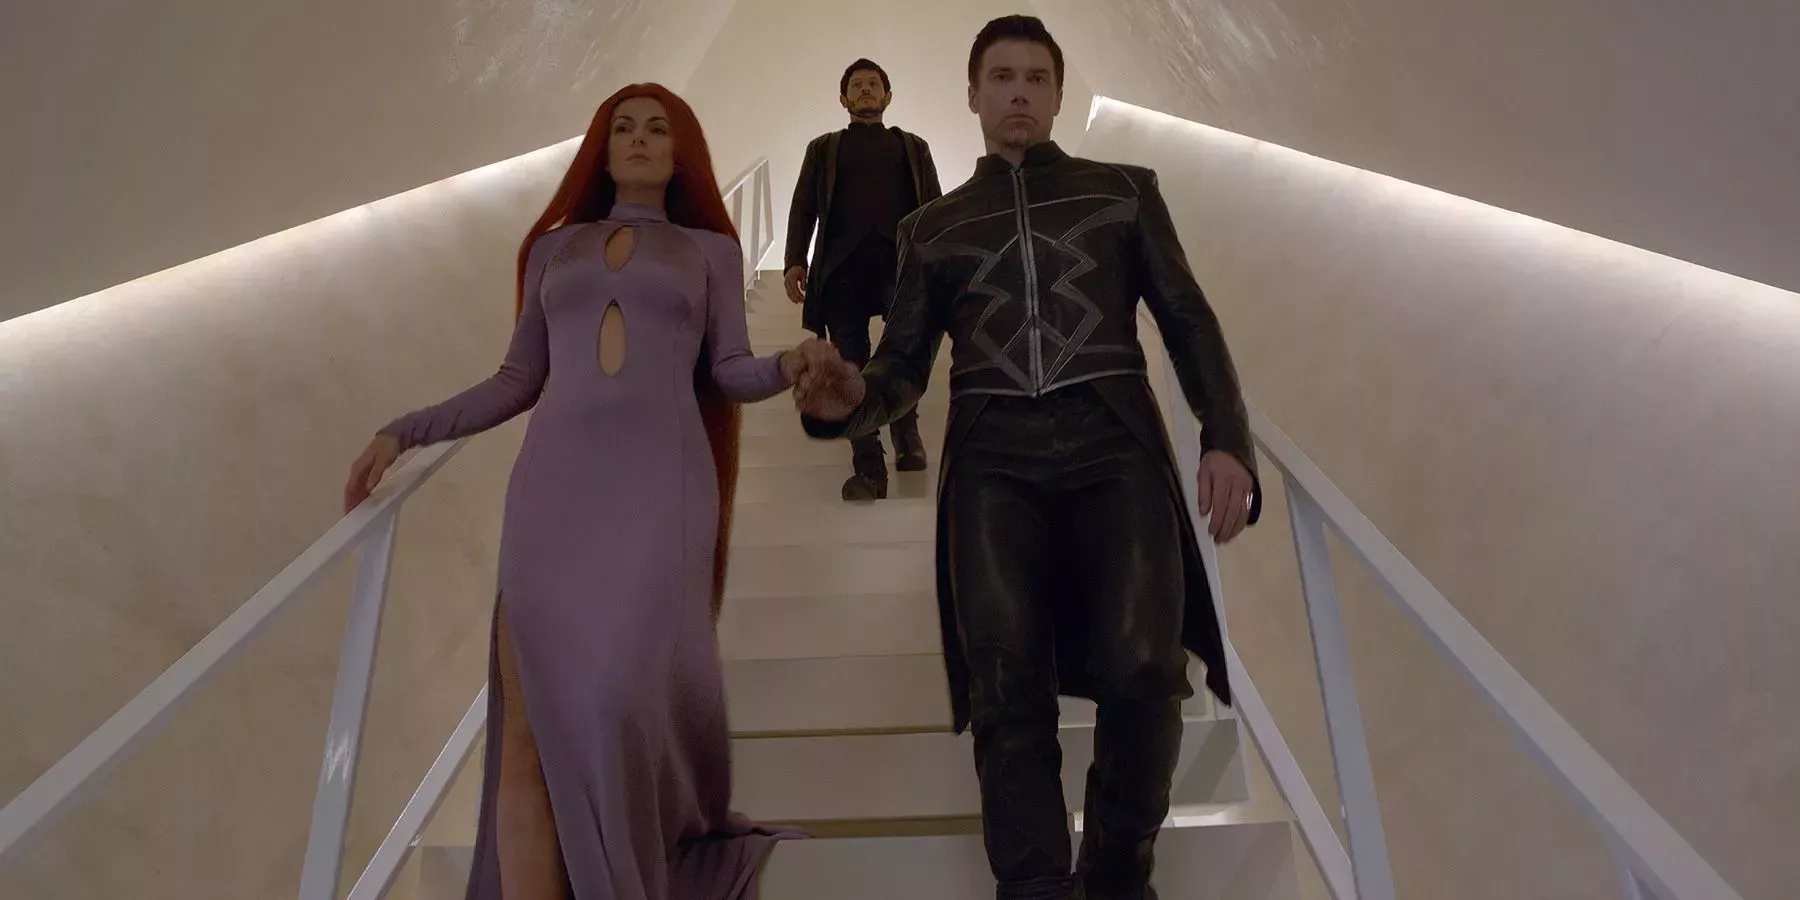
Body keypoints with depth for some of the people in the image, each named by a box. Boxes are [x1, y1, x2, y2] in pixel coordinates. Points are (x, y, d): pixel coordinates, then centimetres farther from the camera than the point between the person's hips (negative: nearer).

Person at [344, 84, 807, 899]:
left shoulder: (710, 250, 18)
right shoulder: (556, 246, 21)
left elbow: (730, 372, 9)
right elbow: (520, 380, 18)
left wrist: (789, 366, -12)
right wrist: (403, 431, 12)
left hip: (660, 485, -2)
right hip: (555, 483, 2)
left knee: (623, 700, -11)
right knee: (531, 724, -6)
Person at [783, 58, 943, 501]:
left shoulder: (913, 147, 26)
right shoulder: (824, 148, 26)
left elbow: (935, 208, 17)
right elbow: (804, 207, 15)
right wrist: (795, 260, -1)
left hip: (901, 256, 0)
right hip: (843, 261, 0)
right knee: (852, 363, -7)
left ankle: (905, 422, -1)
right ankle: (868, 468, -5)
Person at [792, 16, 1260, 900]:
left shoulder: (1124, 190, 20)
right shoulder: (933, 226, 22)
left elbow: (1188, 321, 13)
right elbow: (904, 366, 16)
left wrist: (1226, 438, -4)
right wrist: (850, 399, -8)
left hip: (1113, 442, -1)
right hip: (994, 458, 1)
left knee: (1140, 669, -19)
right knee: (1006, 686, -15)